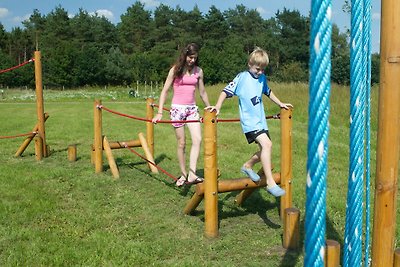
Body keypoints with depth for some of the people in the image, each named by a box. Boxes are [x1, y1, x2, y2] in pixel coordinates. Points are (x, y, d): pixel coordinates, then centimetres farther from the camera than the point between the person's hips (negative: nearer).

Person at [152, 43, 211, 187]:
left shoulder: (198, 71, 7)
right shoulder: (176, 70, -3)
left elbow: (202, 92, 17)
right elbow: (165, 91, -4)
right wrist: (160, 112, -11)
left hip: (192, 108, 3)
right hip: (178, 108, -3)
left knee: (198, 140, -14)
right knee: (181, 143, 2)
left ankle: (192, 174, -14)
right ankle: (183, 175, 14)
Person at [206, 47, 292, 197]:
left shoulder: (262, 78, 11)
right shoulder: (242, 77, -8)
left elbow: (267, 92, 28)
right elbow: (227, 91, -10)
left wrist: (280, 104, 32)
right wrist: (217, 107, -21)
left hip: (261, 120, 8)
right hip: (249, 121, -8)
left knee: (265, 149, 9)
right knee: (267, 144, -23)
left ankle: (248, 166, 35)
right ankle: (270, 183, -19)